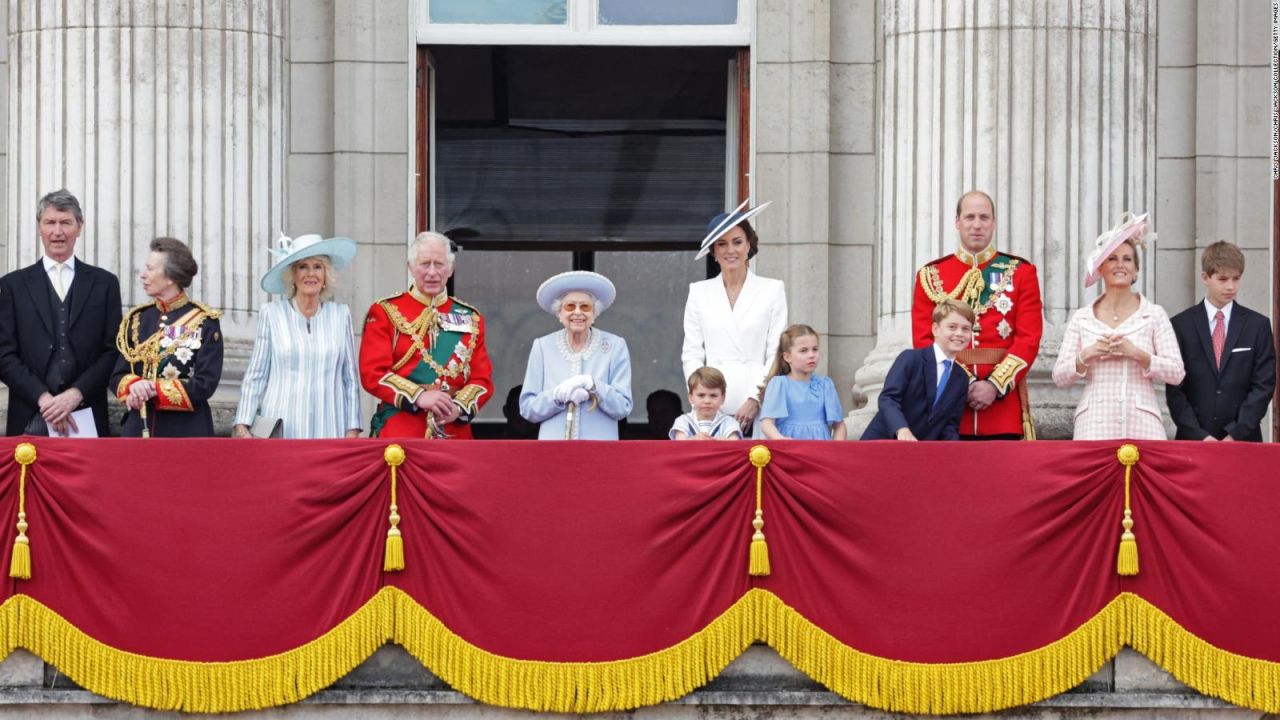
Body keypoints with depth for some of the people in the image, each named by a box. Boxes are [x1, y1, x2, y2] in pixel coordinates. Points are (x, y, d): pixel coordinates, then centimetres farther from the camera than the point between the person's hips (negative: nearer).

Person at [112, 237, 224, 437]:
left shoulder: (204, 323, -4)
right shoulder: (136, 319, 11)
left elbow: (205, 385, -11)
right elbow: (118, 375, 9)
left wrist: (152, 391, -15)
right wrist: (134, 386, -14)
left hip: (187, 434, -4)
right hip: (139, 429, 4)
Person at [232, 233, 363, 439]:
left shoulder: (341, 314, 9)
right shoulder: (271, 314, 4)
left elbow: (351, 378, 11)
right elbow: (254, 377, 4)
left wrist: (353, 430, 5)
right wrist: (242, 426, -4)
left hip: (328, 430, 1)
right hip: (279, 432, -1)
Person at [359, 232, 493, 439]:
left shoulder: (470, 319, 13)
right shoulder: (385, 313, 4)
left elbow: (483, 379, 9)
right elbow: (373, 373, -5)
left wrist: (459, 406, -12)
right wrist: (419, 397, -19)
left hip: (455, 432, 3)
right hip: (400, 432, -3)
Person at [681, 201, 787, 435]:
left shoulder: (772, 290, 8)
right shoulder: (699, 292, 14)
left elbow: (776, 354, 4)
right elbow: (692, 354, 11)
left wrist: (755, 399, -8)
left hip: (758, 407, -1)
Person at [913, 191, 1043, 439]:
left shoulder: (1021, 272, 8)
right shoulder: (930, 276, 10)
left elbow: (1029, 339, 0)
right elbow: (923, 340, 4)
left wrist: (995, 385, -12)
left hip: (1003, 398, -1)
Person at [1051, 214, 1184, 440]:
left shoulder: (1154, 315, 7)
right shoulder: (1081, 319, 11)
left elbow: (1176, 373, 0)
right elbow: (1060, 377, 8)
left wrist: (1136, 353, -11)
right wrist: (1086, 355, -9)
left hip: (1141, 423, -1)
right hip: (1095, 423, 1)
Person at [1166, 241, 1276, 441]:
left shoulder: (1258, 326, 5)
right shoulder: (1181, 325, 4)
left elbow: (1263, 386, 0)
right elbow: (1174, 389, 0)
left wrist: (1235, 435, -9)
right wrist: (1199, 436, -10)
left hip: (1243, 440, 0)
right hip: (1192, 440, 0)